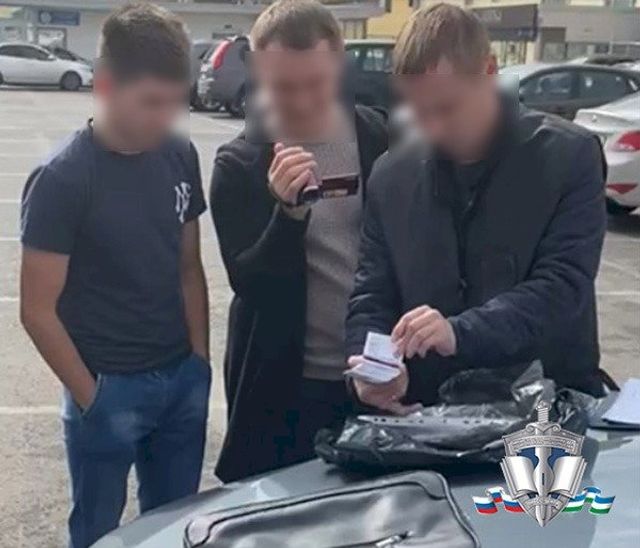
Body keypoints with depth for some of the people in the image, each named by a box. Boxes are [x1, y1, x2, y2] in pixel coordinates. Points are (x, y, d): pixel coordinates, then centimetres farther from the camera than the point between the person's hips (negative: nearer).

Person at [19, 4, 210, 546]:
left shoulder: (180, 156, 0)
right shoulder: (62, 179, -15)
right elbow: (39, 310, -12)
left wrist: (200, 361, 3)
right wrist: (90, 398, -9)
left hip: (183, 379, 4)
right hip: (111, 386, -4)